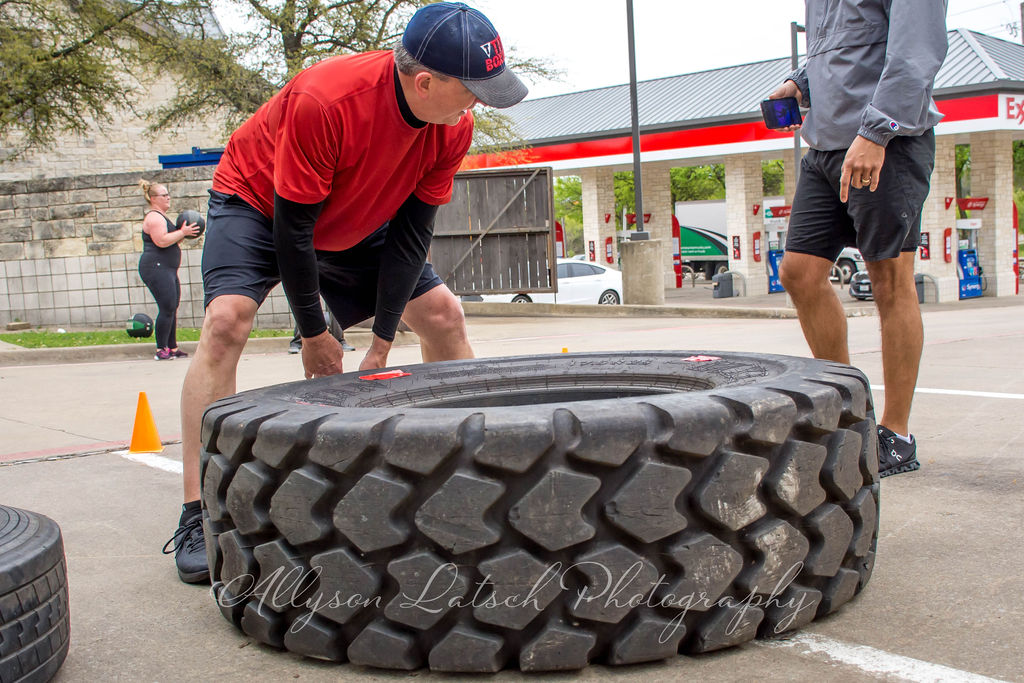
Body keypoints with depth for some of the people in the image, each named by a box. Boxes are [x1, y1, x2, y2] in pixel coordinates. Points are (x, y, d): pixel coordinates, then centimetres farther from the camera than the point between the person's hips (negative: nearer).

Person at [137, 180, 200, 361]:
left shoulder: (161, 217, 24)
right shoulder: (154, 217, -10)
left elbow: (170, 242, 29)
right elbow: (162, 241, -22)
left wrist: (183, 233, 13)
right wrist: (182, 232, -16)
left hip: (167, 270, 11)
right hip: (156, 267, -11)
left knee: (172, 309, 9)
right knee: (167, 309, -14)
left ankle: (172, 348, 14)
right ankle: (161, 350, -11)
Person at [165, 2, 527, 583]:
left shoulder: (454, 127, -21)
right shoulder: (323, 100, -39)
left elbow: (412, 232, -13)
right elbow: (291, 226, -30)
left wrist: (383, 340, -14)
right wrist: (314, 334, -21)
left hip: (355, 222, 6)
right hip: (258, 203, -5)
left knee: (444, 312, -3)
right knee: (226, 319, -26)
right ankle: (196, 518, -22)